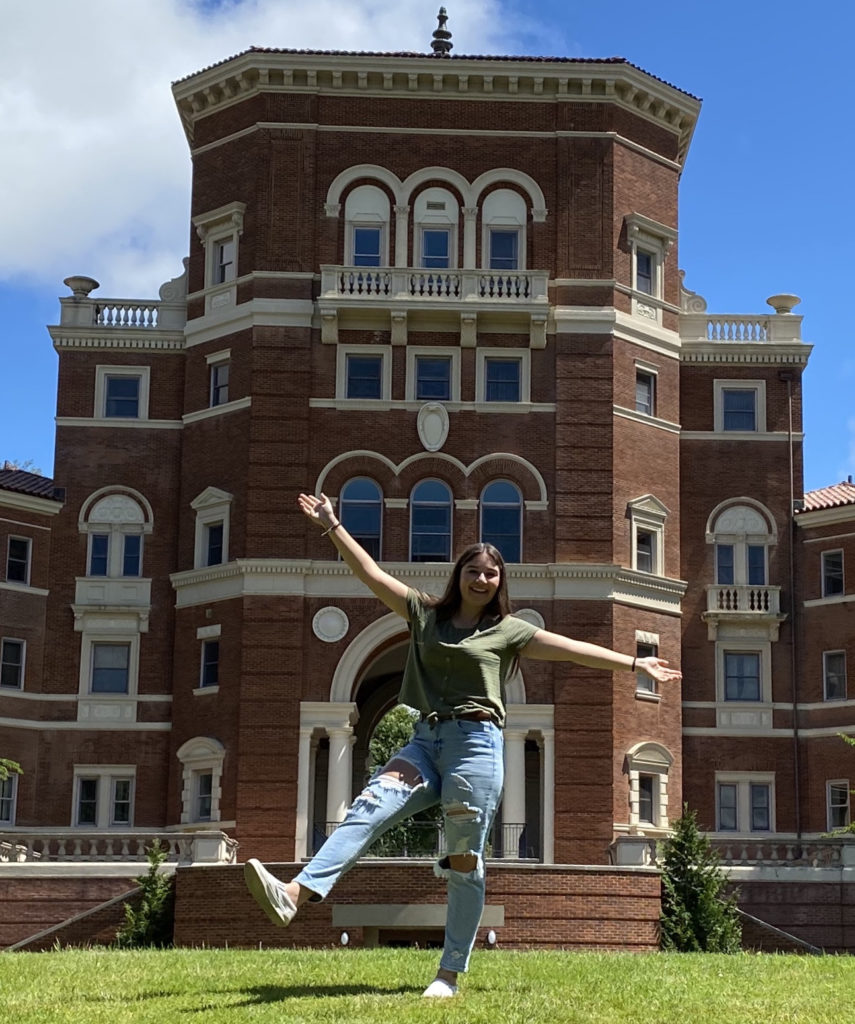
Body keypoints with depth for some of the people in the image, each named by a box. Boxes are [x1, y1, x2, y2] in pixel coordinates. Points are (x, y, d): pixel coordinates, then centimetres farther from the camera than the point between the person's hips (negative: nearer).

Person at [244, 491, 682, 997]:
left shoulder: (509, 630, 9)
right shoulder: (426, 614, 15)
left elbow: (574, 649, 10)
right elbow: (372, 573, 13)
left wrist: (635, 663, 8)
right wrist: (331, 526, 10)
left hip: (476, 743, -2)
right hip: (426, 740, 2)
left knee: (465, 862, -2)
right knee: (369, 807, -21)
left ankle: (450, 974, 2)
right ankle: (296, 894, -37)